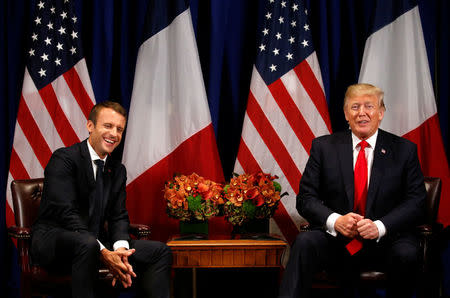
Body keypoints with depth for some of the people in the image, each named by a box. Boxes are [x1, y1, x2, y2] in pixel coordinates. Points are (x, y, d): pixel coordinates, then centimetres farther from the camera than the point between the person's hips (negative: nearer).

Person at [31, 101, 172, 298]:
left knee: (160, 252, -5)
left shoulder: (117, 170, 13)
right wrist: (103, 253, -31)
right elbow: (67, 213, -21)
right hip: (52, 241, -7)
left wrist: (120, 249, -18)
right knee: (87, 244, -40)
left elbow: (119, 216, 6)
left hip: (96, 242, 7)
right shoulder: (64, 158, -11)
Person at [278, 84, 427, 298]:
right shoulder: (324, 147, 7)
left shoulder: (404, 150, 6)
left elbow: (416, 201, 0)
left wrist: (380, 226, -18)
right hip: (335, 239, 0)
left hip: (385, 240, 0)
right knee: (305, 242, -30)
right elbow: (306, 198, 3)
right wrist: (334, 220, -18)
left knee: (406, 253, -31)